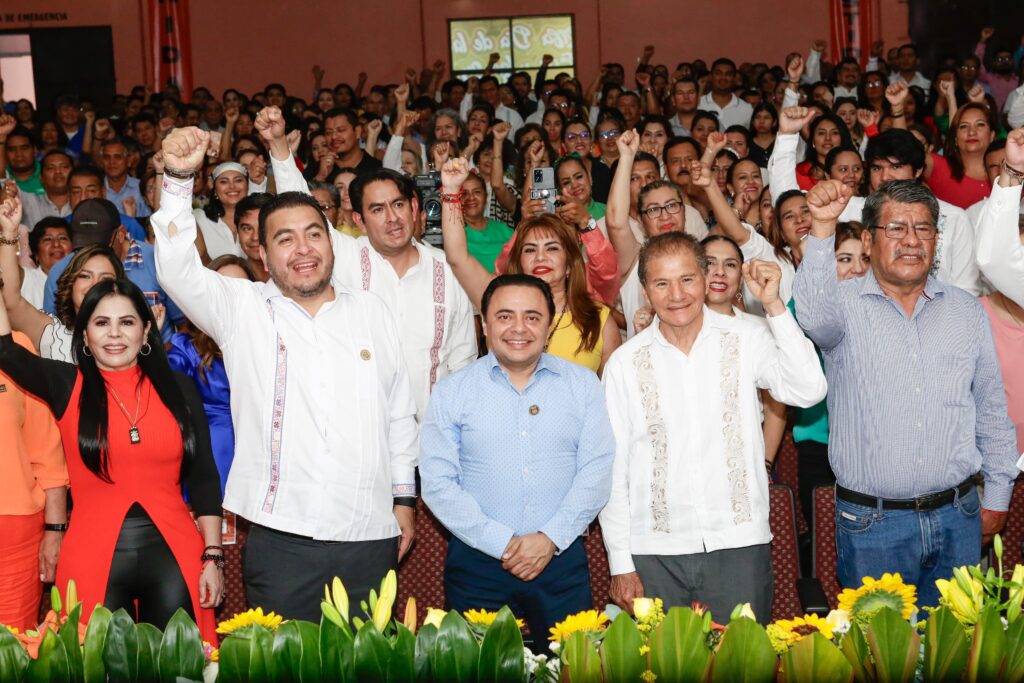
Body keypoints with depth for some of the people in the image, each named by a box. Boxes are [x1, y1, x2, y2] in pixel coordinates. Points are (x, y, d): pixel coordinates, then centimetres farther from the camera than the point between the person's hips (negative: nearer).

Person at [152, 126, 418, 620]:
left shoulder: (371, 311, 11)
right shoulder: (243, 310, 4)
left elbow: (399, 412, 16)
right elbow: (179, 270, -12)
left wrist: (404, 497, 15)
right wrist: (178, 178, -23)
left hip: (370, 538, 2)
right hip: (281, 538, -2)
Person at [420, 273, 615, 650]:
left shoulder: (583, 384, 6)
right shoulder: (452, 391, 3)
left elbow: (597, 470, 0)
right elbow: (438, 483, -3)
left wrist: (551, 538, -11)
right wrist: (502, 543, -11)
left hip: (561, 559, 1)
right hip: (477, 562, -1)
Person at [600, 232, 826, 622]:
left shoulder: (745, 340, 2)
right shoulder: (625, 364, 2)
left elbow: (808, 391, -13)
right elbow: (612, 468, 4)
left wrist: (774, 305, -15)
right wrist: (621, 563, 1)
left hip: (740, 545, 0)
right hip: (655, 552, 0)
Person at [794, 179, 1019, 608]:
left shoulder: (966, 310, 8)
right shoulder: (845, 305, -3)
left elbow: (992, 409, 14)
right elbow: (815, 315, -29)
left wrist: (997, 498, 12)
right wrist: (822, 229, -42)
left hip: (957, 520, 3)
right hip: (872, 524, -3)